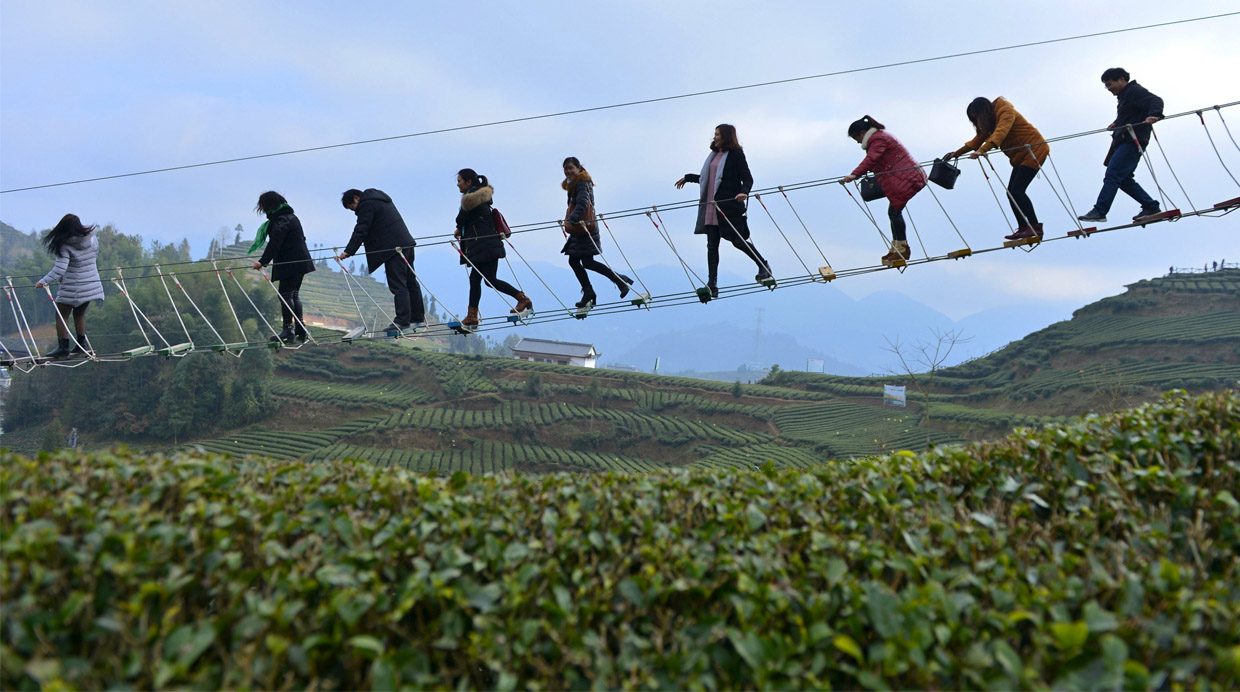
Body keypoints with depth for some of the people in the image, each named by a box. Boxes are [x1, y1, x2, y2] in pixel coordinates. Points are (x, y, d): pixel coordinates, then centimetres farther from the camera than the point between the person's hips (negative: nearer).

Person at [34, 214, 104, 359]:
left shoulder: (65, 246, -16)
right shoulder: (92, 238, -1)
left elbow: (60, 269, -23)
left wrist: (43, 281, -20)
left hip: (73, 288, -6)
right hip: (91, 285, 6)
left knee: (62, 315, 5)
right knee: (79, 314, 20)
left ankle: (63, 348, 2)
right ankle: (82, 345, 21)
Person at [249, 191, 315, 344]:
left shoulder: (280, 220, -14)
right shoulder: (292, 216, 18)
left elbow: (274, 244, -24)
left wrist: (263, 261, -28)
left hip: (290, 263, -10)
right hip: (301, 261, 10)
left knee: (285, 294, -9)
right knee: (294, 294, 13)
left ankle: (288, 329, -12)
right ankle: (300, 330, 12)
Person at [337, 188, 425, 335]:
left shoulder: (366, 204, -7)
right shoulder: (380, 199, 23)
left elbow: (361, 230, -14)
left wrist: (348, 251, -15)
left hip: (393, 248, -10)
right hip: (406, 243, 10)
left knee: (398, 285, -10)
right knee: (410, 282, 14)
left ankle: (402, 321, -12)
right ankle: (418, 318, 21)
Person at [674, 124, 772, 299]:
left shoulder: (736, 154, -3)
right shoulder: (714, 154, 18)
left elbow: (748, 179, -7)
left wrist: (744, 192, -27)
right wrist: (687, 177, 38)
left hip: (729, 206, -7)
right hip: (711, 207, 7)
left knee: (738, 241, -5)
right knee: (712, 245, 3)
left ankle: (764, 267, 15)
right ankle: (712, 284, 6)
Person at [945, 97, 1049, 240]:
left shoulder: (1005, 112, -17)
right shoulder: (990, 121, 11)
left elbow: (1000, 133, -33)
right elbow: (978, 140, 17)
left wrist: (981, 151, -46)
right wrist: (956, 153, 13)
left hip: (1035, 150, -9)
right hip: (1020, 157, 9)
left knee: (1017, 190, -19)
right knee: (1012, 192, 0)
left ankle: (1035, 227, -19)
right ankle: (1023, 228, 0)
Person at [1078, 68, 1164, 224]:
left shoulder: (1135, 91, -7)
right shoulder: (1124, 96, 23)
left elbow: (1156, 101, -19)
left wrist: (1153, 115, -38)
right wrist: (1117, 124, 21)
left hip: (1133, 141, -11)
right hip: (1123, 141, 11)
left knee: (1112, 175, -16)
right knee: (1124, 179, 10)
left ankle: (1099, 211, -19)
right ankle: (1151, 207, 14)